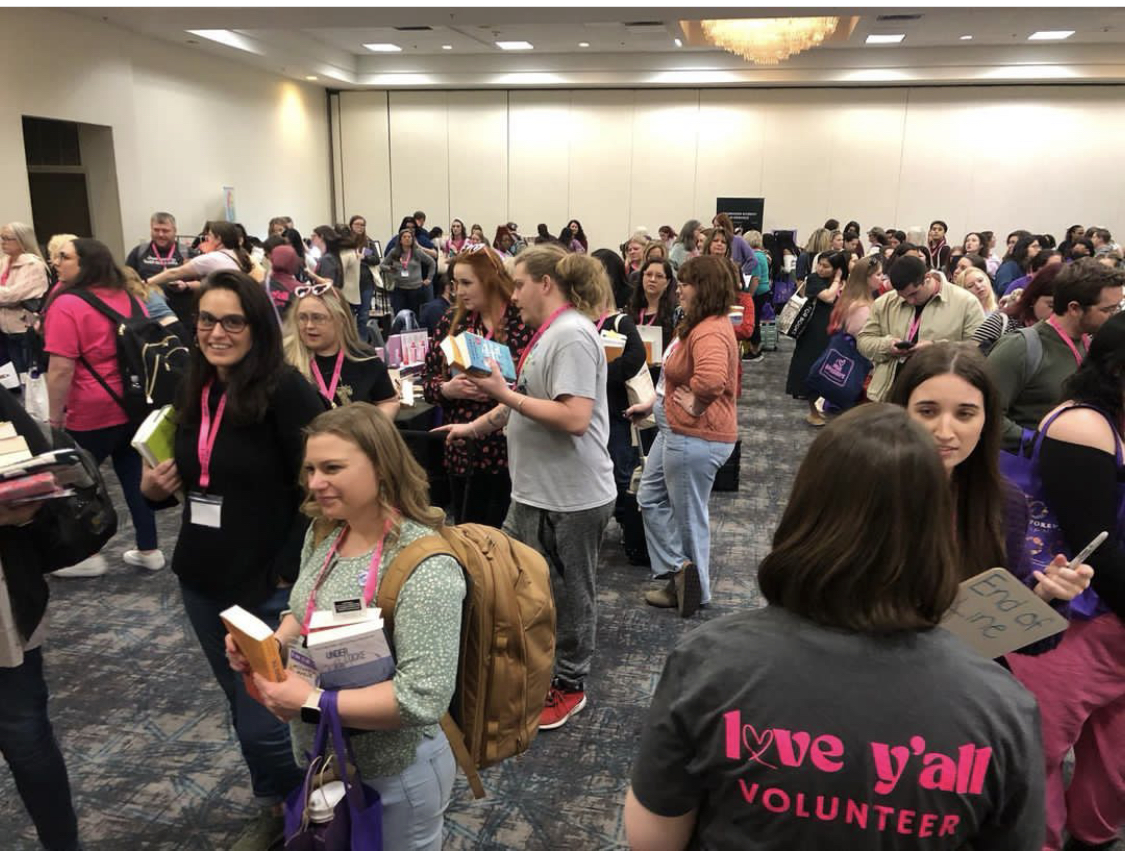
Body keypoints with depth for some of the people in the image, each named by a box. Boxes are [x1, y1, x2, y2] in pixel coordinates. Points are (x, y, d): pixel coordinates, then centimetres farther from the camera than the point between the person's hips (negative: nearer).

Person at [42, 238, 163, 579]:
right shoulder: (127, 297, 6)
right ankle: (148, 550, 20)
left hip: (93, 413, -6)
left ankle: (88, 556, 20)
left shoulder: (66, 304, -15)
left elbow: (61, 369, -19)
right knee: (134, 475, 13)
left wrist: (55, 417, -11)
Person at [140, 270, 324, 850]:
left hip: (269, 588, -7)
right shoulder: (192, 391, 5)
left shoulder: (285, 391, -17)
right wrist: (153, 487, -1)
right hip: (201, 581, 7)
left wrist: (289, 574, -19)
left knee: (264, 723, -1)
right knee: (242, 709, 21)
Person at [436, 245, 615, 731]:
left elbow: (574, 419, -28)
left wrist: (505, 393, -22)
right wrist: (474, 427, 24)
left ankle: (569, 686, 27)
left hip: (570, 499, -10)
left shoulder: (572, 335, -20)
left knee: (568, 596, 8)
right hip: (537, 493, 10)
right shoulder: (549, 333, 12)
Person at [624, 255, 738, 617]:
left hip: (695, 436, -11)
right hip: (675, 430, 11)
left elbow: (711, 380, -43)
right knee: (650, 497, 19)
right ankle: (680, 571, 25)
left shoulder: (710, 332, -24)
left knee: (688, 515, 5)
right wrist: (654, 403, 19)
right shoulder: (697, 325, 10)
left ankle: (696, 590, 23)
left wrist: (694, 407, -26)